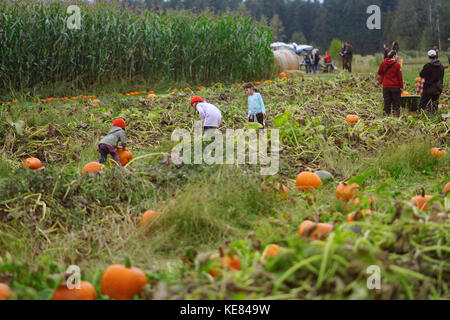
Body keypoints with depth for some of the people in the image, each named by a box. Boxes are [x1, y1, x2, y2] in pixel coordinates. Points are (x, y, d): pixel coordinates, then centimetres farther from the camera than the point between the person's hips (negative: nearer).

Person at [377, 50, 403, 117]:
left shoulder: (383, 63, 0)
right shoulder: (397, 65, -10)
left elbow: (379, 72, 12)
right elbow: (400, 77, -8)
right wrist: (401, 87, -2)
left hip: (386, 86, 3)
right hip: (395, 86, -3)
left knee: (387, 101, 9)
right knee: (396, 102, 4)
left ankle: (387, 113, 8)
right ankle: (397, 114, 3)